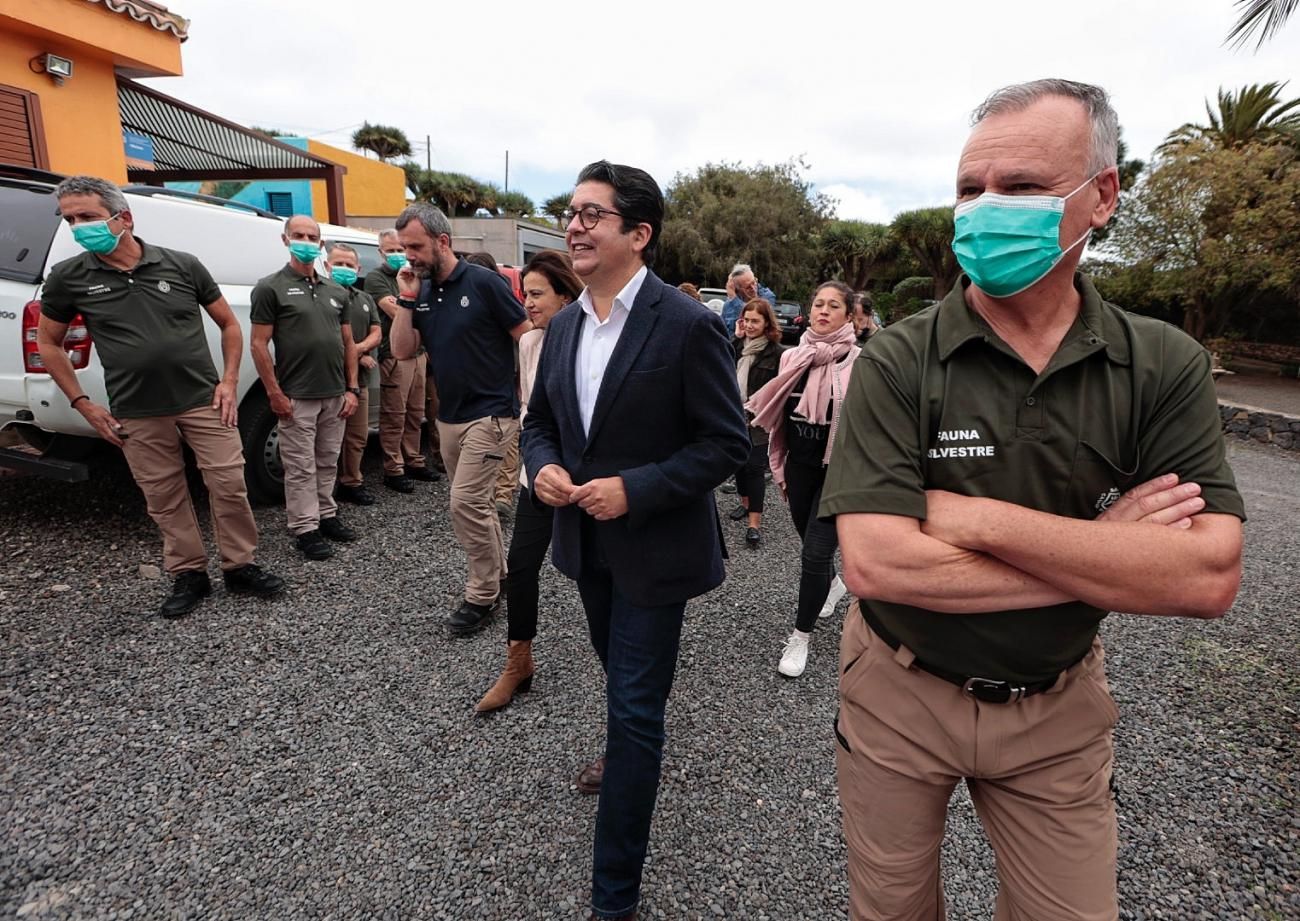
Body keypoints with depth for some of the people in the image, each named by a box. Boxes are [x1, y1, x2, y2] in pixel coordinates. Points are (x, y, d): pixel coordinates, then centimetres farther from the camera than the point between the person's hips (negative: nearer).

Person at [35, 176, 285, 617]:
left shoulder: (182, 265, -2)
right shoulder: (68, 277, 1)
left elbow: (229, 324, 8)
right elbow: (48, 343, 13)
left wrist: (229, 381, -2)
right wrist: (83, 405, 5)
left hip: (203, 401, -1)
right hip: (137, 414, 1)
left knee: (229, 485, 1)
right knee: (164, 498, 9)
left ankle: (240, 567, 17)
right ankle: (188, 575, 24)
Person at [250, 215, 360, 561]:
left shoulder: (335, 291, 13)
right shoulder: (271, 288, -3)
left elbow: (348, 343, 15)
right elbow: (259, 344, -6)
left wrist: (352, 388, 8)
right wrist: (274, 393, -12)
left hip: (336, 395, 5)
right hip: (297, 398, -5)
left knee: (327, 463, 14)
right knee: (301, 467, 1)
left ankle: (326, 515, 27)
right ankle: (305, 529, 10)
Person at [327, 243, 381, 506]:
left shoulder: (365, 299, 18)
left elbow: (376, 334, 12)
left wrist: (359, 348, -9)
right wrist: (359, 356, -11)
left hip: (359, 378, 7)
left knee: (358, 436, 12)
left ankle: (351, 483, 23)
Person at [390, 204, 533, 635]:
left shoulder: (483, 283, -11)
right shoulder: (421, 293, 7)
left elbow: (529, 337, -9)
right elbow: (402, 351, 2)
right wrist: (406, 299, -8)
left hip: (489, 414, -7)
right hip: (448, 417, 7)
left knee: (466, 502, -10)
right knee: (478, 503, 15)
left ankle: (482, 595, 6)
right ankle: (498, 576, 31)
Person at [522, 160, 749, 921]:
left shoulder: (688, 325, -17)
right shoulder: (564, 326, 3)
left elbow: (728, 443, -16)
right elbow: (540, 420, 12)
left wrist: (635, 488, -24)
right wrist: (543, 467, -10)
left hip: (653, 546, -6)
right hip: (587, 540, 7)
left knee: (636, 708, 2)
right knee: (622, 681, 28)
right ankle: (634, 753, 58)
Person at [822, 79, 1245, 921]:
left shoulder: (1165, 368, -9)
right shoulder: (899, 364, -17)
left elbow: (1209, 576, -19)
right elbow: (874, 561, -27)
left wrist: (980, 520, -26)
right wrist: (1103, 554, -22)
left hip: (1060, 708, 2)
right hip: (901, 692, -1)